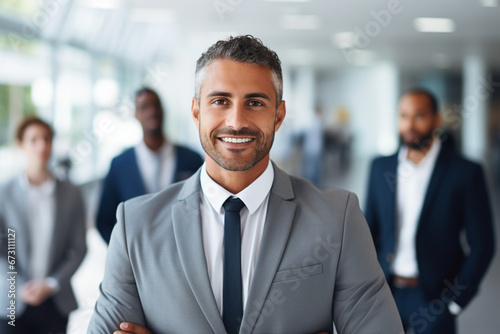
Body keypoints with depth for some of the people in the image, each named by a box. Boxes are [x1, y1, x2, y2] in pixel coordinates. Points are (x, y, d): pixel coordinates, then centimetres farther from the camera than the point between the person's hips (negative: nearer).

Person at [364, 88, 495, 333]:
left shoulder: (465, 173, -6)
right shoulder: (381, 167, 5)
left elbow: (481, 245, -4)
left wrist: (454, 301, -7)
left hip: (433, 296, -3)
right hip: (385, 292, 3)